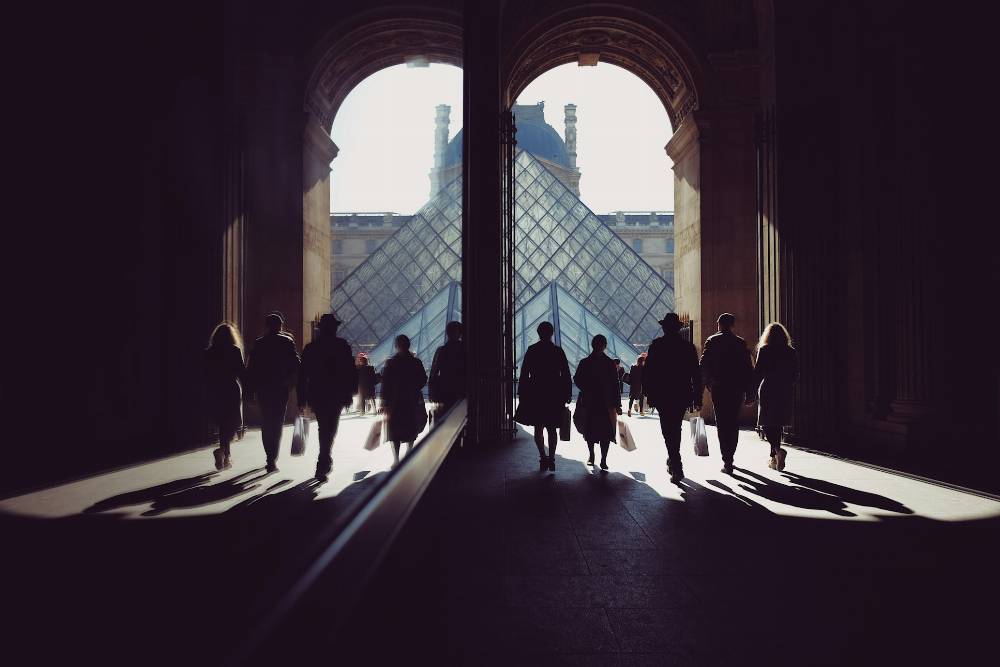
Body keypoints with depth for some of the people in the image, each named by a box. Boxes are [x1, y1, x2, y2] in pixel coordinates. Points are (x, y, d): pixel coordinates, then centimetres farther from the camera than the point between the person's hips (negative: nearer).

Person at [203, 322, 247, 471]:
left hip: (214, 393, 4)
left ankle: (225, 458, 18)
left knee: (223, 425, 13)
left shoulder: (209, 352, 5)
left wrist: (208, 394, 15)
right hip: (231, 391, -4)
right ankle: (222, 450, -19)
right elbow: (241, 372, -9)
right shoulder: (235, 351, -6)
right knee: (233, 424, 4)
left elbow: (207, 375, 8)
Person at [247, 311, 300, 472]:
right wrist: (290, 382, 7)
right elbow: (296, 365, -8)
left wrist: (253, 389, 8)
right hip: (280, 388, -3)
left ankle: (271, 457, 24)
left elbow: (252, 368, 4)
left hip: (262, 388, 3)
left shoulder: (258, 344, 4)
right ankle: (272, 460, -9)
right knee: (277, 423, -1)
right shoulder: (287, 342, -4)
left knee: (266, 423, 15)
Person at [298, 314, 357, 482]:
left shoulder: (310, 347, 4)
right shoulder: (342, 346, -6)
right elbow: (351, 372, -6)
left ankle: (326, 462, 31)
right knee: (330, 430, 1)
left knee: (324, 428, 20)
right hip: (336, 396, -4)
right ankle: (322, 468, -9)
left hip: (315, 396, 4)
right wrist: (349, 393, 6)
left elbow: (302, 376, 4)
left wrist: (302, 401, 8)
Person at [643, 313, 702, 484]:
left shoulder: (656, 346, -4)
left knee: (668, 431, -1)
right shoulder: (688, 346, 2)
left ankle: (677, 468, -10)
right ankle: (673, 460, 32)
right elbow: (696, 375, 2)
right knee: (676, 428, 19)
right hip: (682, 396, 3)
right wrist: (697, 398, 6)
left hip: (662, 396, -3)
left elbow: (647, 373, -4)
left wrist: (649, 394, 4)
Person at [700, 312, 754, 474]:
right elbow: (748, 368, 3)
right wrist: (749, 392, 7)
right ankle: (729, 457, 21)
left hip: (718, 388, -2)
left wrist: (706, 382, 5)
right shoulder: (740, 343, 4)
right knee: (734, 423, 13)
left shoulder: (712, 341, -2)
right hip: (737, 388, 2)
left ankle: (727, 461, -10)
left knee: (722, 423, -1)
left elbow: (703, 365, -6)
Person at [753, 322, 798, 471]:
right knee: (778, 424, 13)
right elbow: (795, 374, 10)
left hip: (768, 392, -4)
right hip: (785, 393, 4)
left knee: (767, 424, 0)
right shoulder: (791, 352, 6)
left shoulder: (764, 350, -6)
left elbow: (758, 373, -10)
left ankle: (777, 450, -23)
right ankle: (774, 458, 18)